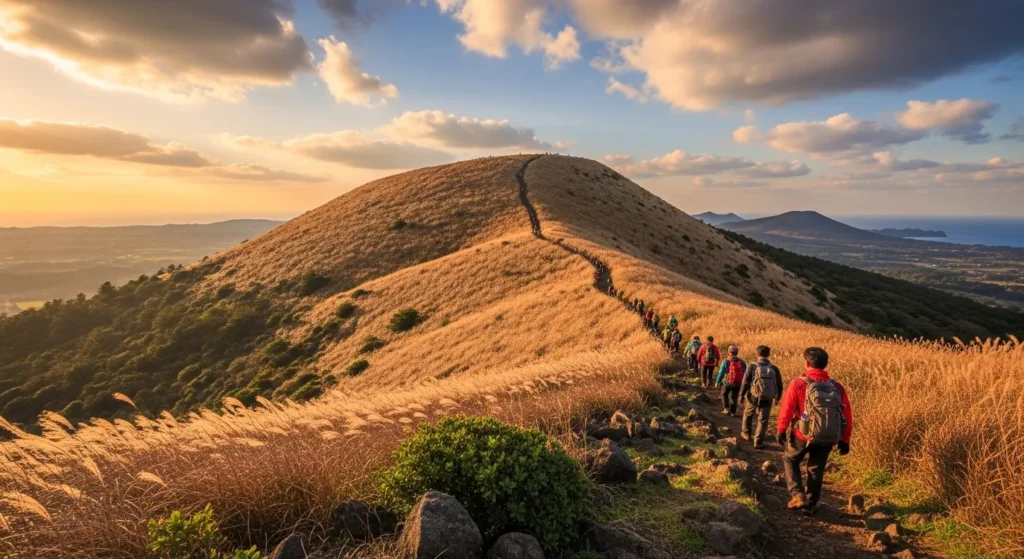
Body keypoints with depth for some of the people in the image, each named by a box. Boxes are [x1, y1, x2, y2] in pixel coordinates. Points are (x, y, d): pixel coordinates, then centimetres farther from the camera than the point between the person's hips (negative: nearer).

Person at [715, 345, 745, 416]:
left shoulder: (726, 362, -15)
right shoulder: (742, 362, -6)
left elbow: (721, 373, -11)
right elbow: (745, 373, 1)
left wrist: (717, 382, 3)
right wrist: (743, 383, 14)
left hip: (727, 382, -2)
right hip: (737, 384, 2)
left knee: (724, 394, 24)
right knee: (734, 397, 20)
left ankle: (726, 409, 18)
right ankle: (733, 412, 26)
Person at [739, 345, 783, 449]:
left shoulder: (752, 366, -11)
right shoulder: (774, 369, -2)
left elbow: (745, 382, -9)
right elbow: (779, 385, 5)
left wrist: (741, 395, 2)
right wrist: (777, 398, 21)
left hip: (753, 397, -1)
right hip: (767, 399, 1)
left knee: (748, 415, 24)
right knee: (763, 420, 10)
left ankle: (746, 433, 39)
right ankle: (758, 441, 6)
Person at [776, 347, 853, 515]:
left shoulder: (798, 384, -11)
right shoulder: (837, 387, 0)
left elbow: (786, 410, -11)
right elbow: (847, 416, 3)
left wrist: (781, 431, 3)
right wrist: (844, 440, 12)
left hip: (803, 435, -3)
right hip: (827, 438, 3)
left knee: (790, 460, 21)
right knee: (816, 470, 19)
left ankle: (797, 495, 9)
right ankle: (810, 505, 26)